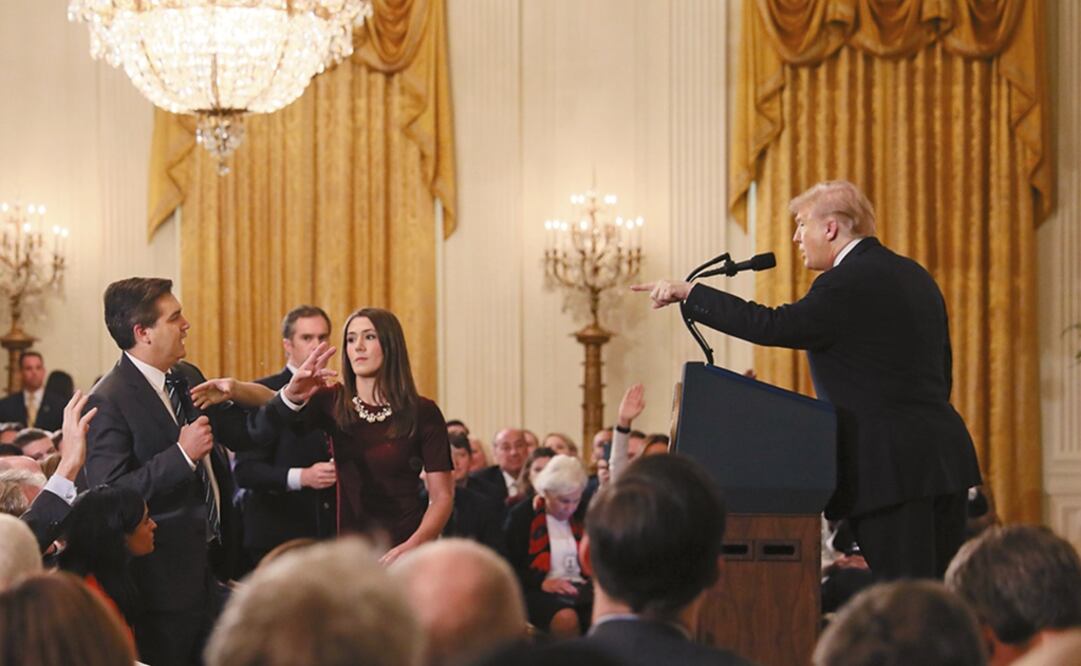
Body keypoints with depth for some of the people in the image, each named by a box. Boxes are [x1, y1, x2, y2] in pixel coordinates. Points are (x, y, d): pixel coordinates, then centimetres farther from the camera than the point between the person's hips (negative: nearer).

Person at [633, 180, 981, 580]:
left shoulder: (849, 283, -12)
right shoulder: (914, 276, 17)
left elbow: (773, 327, -18)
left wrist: (689, 294, -11)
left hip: (891, 469, -9)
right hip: (945, 456, 9)